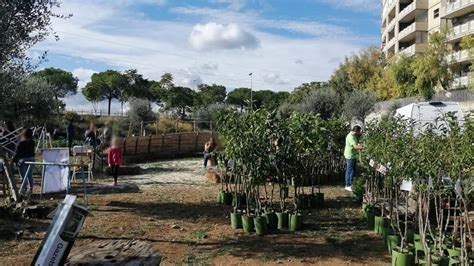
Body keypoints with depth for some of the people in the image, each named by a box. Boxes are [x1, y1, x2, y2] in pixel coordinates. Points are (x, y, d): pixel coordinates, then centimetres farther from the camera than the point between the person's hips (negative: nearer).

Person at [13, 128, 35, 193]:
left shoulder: (21, 143, -14)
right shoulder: (32, 142, -1)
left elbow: (17, 153, -11)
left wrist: (14, 160, -3)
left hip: (23, 160, -5)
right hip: (31, 159, 5)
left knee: (24, 176, 1)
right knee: (30, 175, 14)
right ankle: (30, 189, 21)